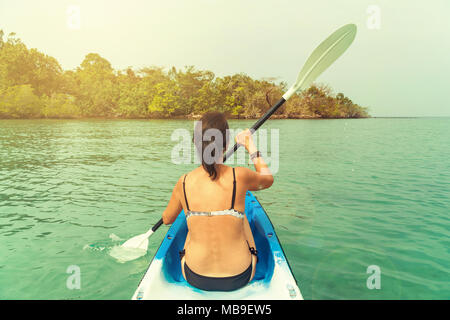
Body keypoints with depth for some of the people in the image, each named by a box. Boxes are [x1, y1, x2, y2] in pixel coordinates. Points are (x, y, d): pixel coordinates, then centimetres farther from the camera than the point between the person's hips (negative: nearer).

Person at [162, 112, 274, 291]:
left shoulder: (184, 182, -13)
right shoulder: (239, 177, -19)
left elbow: (167, 219, 7)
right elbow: (268, 179, 6)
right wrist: (250, 146, 16)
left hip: (195, 279, 1)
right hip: (240, 279, -1)